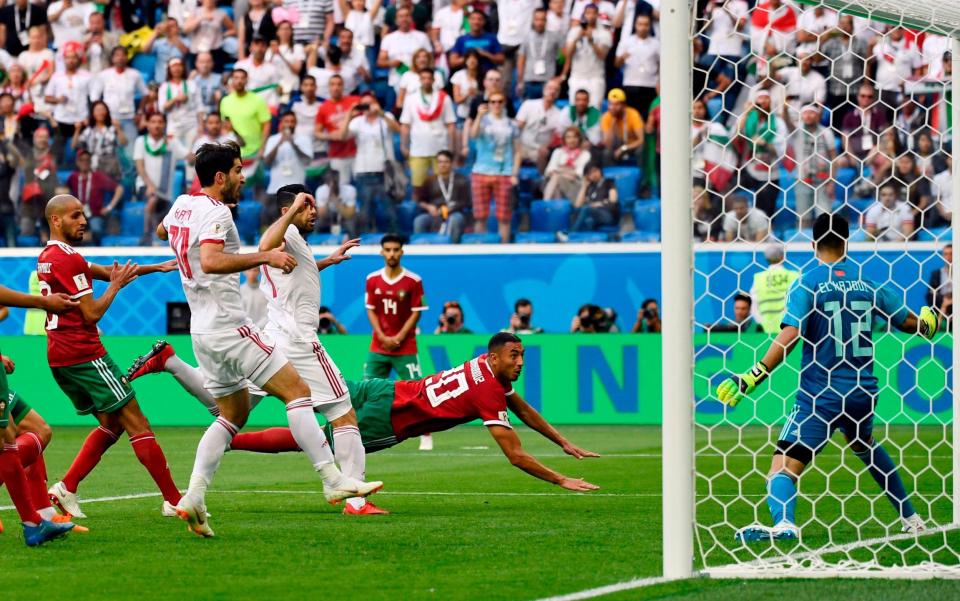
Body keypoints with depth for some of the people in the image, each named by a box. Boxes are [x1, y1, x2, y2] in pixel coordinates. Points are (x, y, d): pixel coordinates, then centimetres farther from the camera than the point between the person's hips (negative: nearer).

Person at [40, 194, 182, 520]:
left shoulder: (47, 257, 16)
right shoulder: (67, 259, -15)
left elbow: (103, 271, 22)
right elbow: (92, 313, -16)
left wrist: (155, 268, 20)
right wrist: (116, 285, -1)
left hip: (58, 356, 10)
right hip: (84, 355, -10)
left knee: (111, 425, 16)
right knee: (136, 423, -5)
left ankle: (66, 488, 6)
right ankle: (174, 500, -5)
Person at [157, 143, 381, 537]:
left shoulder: (182, 205, 13)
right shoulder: (215, 213, -14)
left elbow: (161, 231, 36)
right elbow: (210, 261, -32)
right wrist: (265, 257, -29)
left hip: (202, 330, 10)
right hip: (228, 325, -10)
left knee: (233, 414, 16)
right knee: (297, 391, -8)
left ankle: (193, 498, 4)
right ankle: (333, 481, -13)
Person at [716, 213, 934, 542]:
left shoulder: (806, 284, -7)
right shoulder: (868, 280, 6)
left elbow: (790, 335, -19)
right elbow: (910, 322, 16)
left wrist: (752, 378, -18)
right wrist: (929, 320, 40)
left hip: (820, 394, -5)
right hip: (862, 391, 5)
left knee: (783, 467, -12)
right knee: (864, 443, 35)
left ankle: (784, 523, -42)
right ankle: (910, 517, 41)